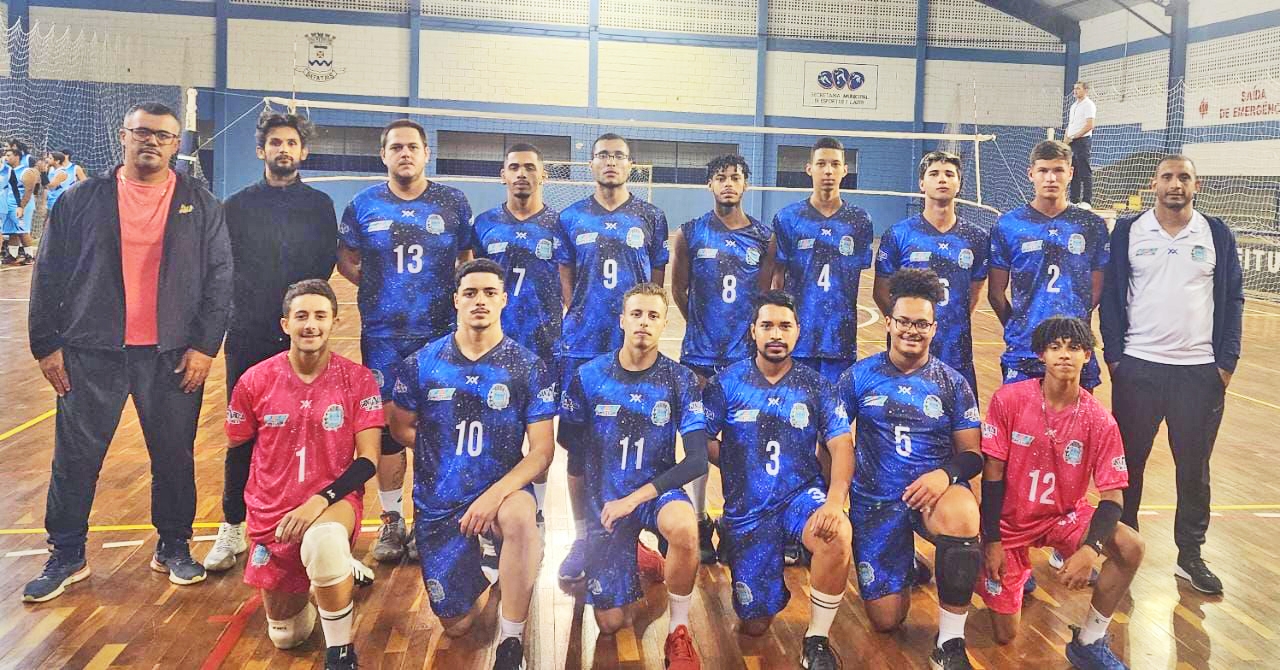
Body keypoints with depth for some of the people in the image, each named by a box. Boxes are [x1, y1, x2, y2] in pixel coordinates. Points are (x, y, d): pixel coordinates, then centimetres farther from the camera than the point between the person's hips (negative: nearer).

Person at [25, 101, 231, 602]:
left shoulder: (201, 206, 4)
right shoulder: (82, 200, 4)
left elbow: (219, 277, 2)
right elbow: (48, 276, 5)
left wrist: (205, 345, -5)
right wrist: (47, 345, 1)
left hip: (172, 355, 0)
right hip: (91, 354, 1)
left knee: (175, 457, 8)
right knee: (75, 458, 6)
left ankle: (173, 547, 25)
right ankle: (66, 556, 23)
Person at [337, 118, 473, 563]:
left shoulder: (452, 202, 3)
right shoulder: (364, 204, 5)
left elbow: (468, 259, 10)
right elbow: (345, 259, 13)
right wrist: (376, 288, 0)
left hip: (441, 336, -1)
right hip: (382, 338, 1)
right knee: (387, 429, 6)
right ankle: (391, 522, 20)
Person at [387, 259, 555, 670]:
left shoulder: (529, 368, -7)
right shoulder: (422, 363, -2)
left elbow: (541, 450, -12)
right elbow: (400, 427, 10)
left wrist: (495, 494, -25)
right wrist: (444, 455, 1)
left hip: (501, 490, -2)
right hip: (437, 502, 3)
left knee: (521, 517, -40)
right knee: (457, 626, 6)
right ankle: (483, 570, 41)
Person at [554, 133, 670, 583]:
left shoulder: (650, 218, 8)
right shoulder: (571, 218, 8)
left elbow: (657, 282, 11)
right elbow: (566, 282, 11)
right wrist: (583, 320, 2)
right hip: (582, 347, 0)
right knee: (579, 441, 3)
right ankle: (582, 537, 15)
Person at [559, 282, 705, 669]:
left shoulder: (680, 381, -9)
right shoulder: (589, 377, -6)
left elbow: (696, 461, -15)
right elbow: (569, 444, 6)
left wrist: (634, 499, -22)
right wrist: (581, 512, 7)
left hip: (656, 490, -1)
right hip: (604, 499, 2)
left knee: (684, 528, -39)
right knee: (610, 624, 1)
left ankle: (678, 634, -15)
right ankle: (637, 559, 34)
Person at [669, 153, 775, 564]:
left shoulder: (764, 237, 5)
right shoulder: (690, 234, 2)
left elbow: (764, 295, 7)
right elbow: (678, 291, 8)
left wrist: (748, 330, 2)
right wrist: (702, 326, 8)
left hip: (747, 355, 1)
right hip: (700, 354, -1)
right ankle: (699, 524, 12)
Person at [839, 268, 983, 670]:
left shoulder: (952, 383, 1)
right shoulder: (859, 376, 0)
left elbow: (973, 454, 0)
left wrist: (946, 474, -22)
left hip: (934, 491, 0)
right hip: (875, 500, 1)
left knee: (963, 517, -40)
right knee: (886, 621, -1)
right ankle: (906, 567, 37)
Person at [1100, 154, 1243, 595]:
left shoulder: (1217, 234, 4)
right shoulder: (1128, 232, 1)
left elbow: (1233, 299, 5)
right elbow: (1111, 295, 1)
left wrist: (1227, 361, -1)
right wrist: (1113, 355, -4)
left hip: (1201, 371, 1)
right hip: (1137, 367, -1)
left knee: (1194, 468, 9)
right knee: (1129, 462, 7)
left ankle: (1190, 555, 23)